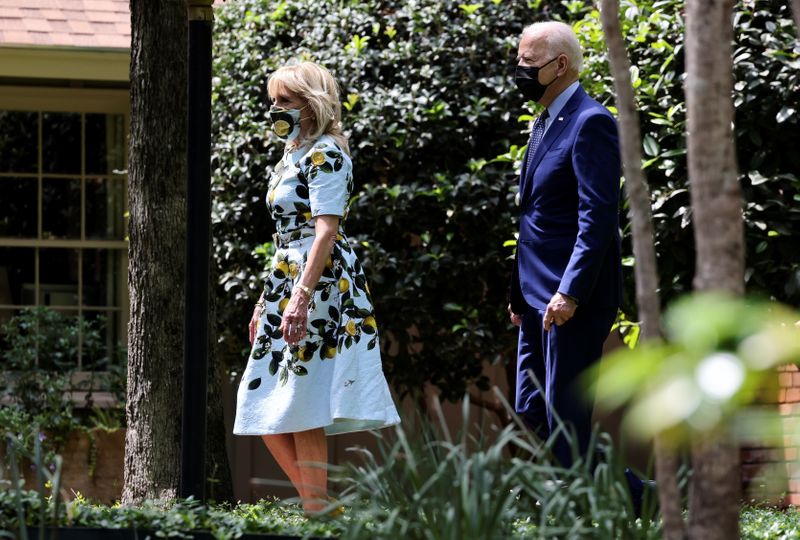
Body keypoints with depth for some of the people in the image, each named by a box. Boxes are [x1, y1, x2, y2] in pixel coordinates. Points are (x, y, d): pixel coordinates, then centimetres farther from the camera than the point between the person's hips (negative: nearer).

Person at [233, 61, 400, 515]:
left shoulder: (325, 155, -10)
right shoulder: (292, 157, 19)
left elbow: (326, 231, -21)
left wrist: (301, 296, -29)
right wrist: (267, 300, 23)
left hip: (318, 286, -10)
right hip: (287, 286, 10)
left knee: (300, 406, -9)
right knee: (268, 411, 8)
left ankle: (318, 512, -3)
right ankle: (317, 506, 13)